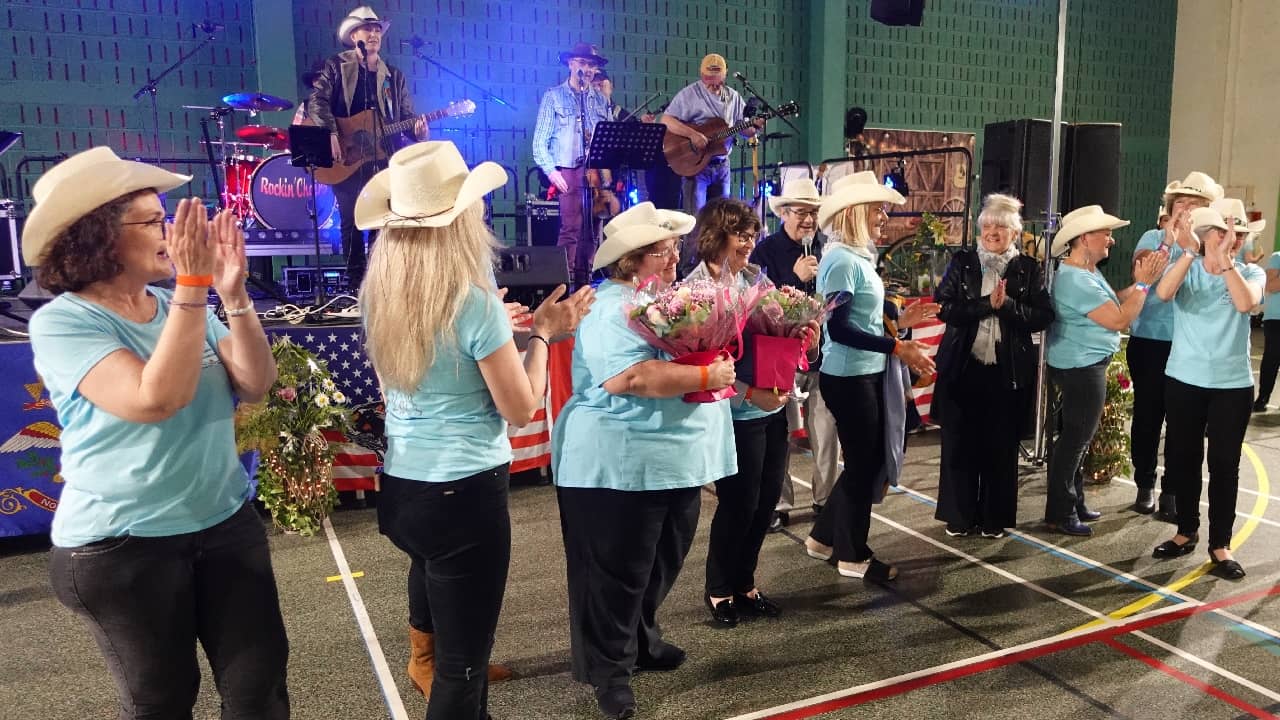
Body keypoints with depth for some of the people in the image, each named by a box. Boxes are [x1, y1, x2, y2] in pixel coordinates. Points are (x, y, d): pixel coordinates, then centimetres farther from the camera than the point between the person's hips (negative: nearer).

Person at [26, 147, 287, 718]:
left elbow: (255, 385, -6)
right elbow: (155, 399, -29)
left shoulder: (182, 307, 2)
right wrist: (192, 286, -30)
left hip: (227, 523, 5)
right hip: (121, 546, -4)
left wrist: (233, 294, -18)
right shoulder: (62, 323, -15)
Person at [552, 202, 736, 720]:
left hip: (678, 458, 9)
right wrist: (706, 377, -24)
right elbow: (630, 378, -31)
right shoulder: (610, 309, -17)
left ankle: (641, 642, 40)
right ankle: (607, 668, 20)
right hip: (618, 464, -9)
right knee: (615, 573, 5)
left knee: (661, 565, 21)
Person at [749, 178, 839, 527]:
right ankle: (779, 504, 15)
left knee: (827, 431, 9)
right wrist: (797, 278, -19)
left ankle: (826, 498, 25)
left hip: (825, 352, 2)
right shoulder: (766, 250, -3)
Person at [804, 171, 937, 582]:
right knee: (863, 464, 3)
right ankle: (853, 556, 20)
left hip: (867, 375, 10)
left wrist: (899, 321, 11)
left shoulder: (858, 257, 11)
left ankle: (824, 537, 29)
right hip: (849, 378, -9)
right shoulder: (842, 260, -17)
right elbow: (839, 327, -24)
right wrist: (897, 348, -25)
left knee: (869, 462, 17)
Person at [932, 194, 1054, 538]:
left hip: (1009, 371, 0)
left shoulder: (1028, 268, 4)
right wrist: (986, 304, -18)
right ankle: (959, 515, 19)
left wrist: (1007, 305, -17)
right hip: (963, 367, 0)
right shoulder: (961, 262, 3)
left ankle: (995, 517, 21)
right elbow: (943, 307, -8)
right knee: (960, 443, 5)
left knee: (1001, 446, 7)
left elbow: (1044, 316, -3)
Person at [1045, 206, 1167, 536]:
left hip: (1083, 366, 11)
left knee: (1076, 436, 17)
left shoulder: (1086, 272, 12)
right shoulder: (1077, 280, -22)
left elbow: (1113, 301, 13)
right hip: (1081, 368, -11)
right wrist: (1144, 283, -15)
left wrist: (1138, 282, 2)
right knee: (1075, 438, -3)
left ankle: (1073, 502, 28)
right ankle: (1060, 512, 6)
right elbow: (1119, 319, -22)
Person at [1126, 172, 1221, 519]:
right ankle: (1145, 485, 24)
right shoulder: (1154, 238, 1)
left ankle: (1172, 490, 18)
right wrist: (1167, 243, -27)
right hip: (1149, 341, 0)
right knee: (1147, 416, 9)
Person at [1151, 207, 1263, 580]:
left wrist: (1224, 259, -27)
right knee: (1181, 457, 9)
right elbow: (1163, 293, -22)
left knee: (1224, 464, 3)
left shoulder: (1250, 272, 0)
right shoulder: (1186, 267, 0)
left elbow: (1246, 302, -22)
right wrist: (1190, 252, -33)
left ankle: (1220, 544, 15)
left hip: (1233, 384, -1)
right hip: (1184, 380, 1)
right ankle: (1187, 530, 27)